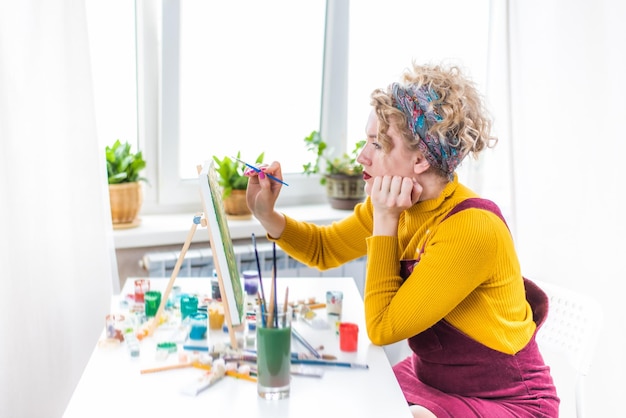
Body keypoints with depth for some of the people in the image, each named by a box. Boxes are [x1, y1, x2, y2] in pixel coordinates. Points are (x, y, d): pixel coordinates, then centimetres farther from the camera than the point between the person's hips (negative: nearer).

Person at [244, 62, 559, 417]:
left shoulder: (472, 228, -28)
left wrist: (384, 222, -22)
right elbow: (324, 249, 10)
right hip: (431, 380, 7)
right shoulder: (399, 204, -5)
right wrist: (267, 215, -6)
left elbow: (382, 328, -23)